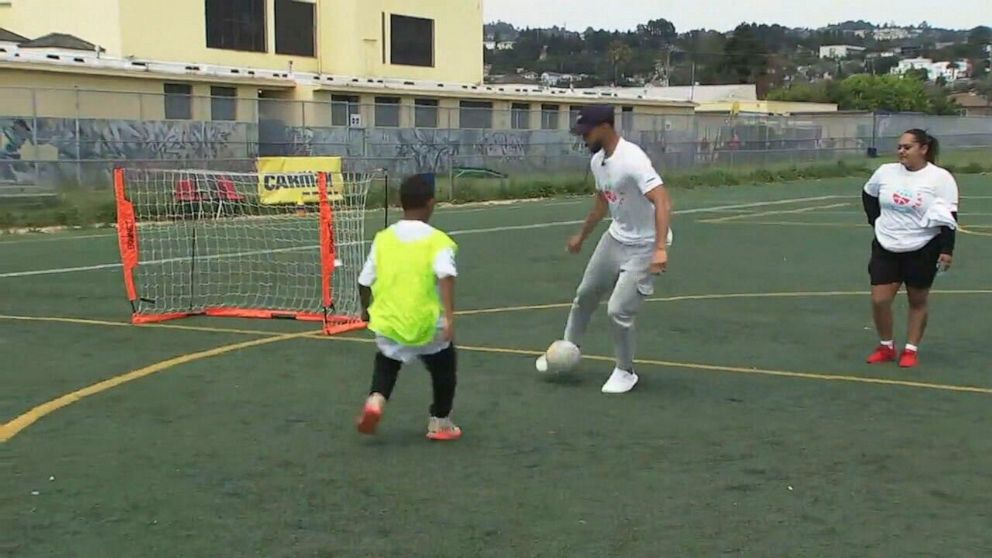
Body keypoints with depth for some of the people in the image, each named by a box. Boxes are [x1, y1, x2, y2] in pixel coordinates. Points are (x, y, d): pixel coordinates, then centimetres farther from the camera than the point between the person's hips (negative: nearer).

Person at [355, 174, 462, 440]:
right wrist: (449, 315, -26)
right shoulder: (437, 240, -7)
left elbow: (364, 282, 8)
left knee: (386, 362, 28)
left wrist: (366, 308, 25)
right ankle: (440, 422, 27)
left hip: (388, 321, 3)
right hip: (427, 323, -3)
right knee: (444, 366, 22)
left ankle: (376, 398, 1)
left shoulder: (383, 239, 3)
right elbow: (445, 276, -22)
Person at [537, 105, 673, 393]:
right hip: (616, 237, 9)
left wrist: (660, 249, -46)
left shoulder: (632, 160, -28)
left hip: (645, 247, -9)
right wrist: (582, 236, 28)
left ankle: (625, 372, 14)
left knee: (618, 311, -10)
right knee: (585, 295, 18)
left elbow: (662, 202, -36)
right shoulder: (597, 161, 1)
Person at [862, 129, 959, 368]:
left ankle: (911, 350, 21)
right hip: (886, 249, 3)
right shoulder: (886, 172, 0)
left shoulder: (940, 178, -11)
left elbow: (949, 217, -12)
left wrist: (946, 249, -19)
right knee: (879, 300, -2)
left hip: (922, 250, -3)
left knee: (918, 301, 8)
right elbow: (868, 194, 19)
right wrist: (876, 220, 9)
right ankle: (886, 347, 17)